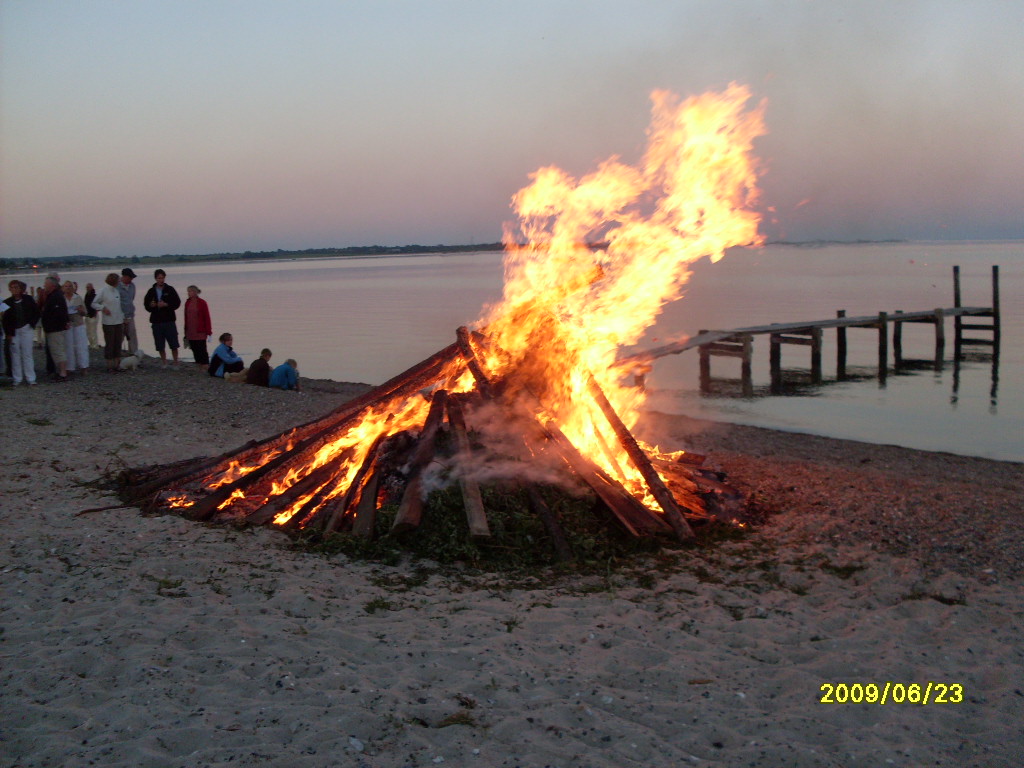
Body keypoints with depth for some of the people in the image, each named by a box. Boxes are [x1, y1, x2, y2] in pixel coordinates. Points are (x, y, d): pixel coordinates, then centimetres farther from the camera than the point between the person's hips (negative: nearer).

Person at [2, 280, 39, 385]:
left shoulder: (28, 299, 0)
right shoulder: (7, 302, 1)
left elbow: (36, 313, 7)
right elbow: (5, 319, 2)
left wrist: (32, 324, -3)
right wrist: (8, 333, -4)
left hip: (26, 329, -1)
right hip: (13, 331, 1)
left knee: (27, 354, -2)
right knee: (15, 355, 4)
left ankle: (30, 378, 1)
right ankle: (17, 379, 9)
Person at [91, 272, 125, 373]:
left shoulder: (117, 291, 11)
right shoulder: (103, 291, -7)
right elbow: (94, 303, -3)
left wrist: (123, 318, 14)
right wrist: (103, 308, -19)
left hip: (119, 322, 6)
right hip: (108, 322, -6)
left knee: (118, 343, 8)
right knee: (109, 344, 0)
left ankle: (117, 364, 15)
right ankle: (110, 365, 6)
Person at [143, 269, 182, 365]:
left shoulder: (170, 289, 3)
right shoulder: (151, 291, 9)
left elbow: (177, 303, -1)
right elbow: (146, 305, 11)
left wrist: (166, 304, -15)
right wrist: (151, 305, -11)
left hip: (169, 321, -2)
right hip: (156, 321, 2)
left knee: (173, 344, -2)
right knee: (160, 346, 4)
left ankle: (176, 363, 8)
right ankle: (164, 364, 15)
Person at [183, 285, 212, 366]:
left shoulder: (202, 303, -6)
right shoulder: (187, 302, 9)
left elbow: (207, 317, -6)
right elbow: (186, 317, 12)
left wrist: (208, 331, -10)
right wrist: (185, 333, 11)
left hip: (200, 332, -5)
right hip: (190, 332, 5)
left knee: (202, 349, -5)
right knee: (194, 350, 6)